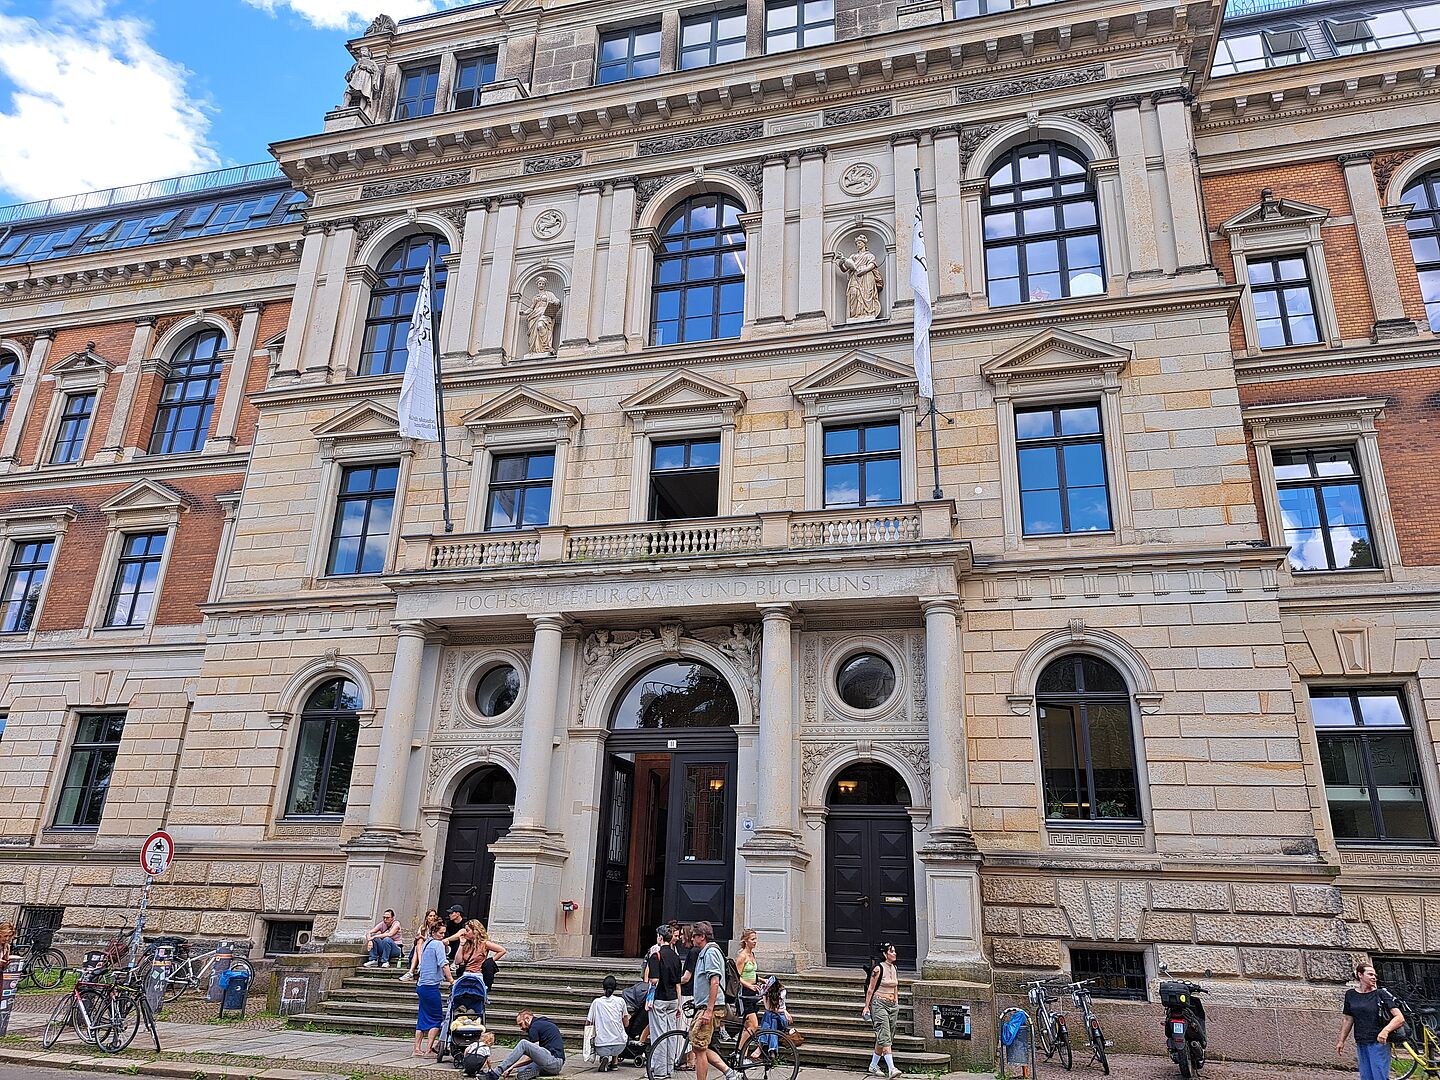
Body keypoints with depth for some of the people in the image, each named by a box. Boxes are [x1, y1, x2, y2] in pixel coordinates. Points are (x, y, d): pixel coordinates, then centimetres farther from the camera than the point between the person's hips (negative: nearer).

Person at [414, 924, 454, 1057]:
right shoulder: (438, 944, -10)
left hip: (421, 985, 9)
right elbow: (443, 964, -19)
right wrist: (451, 980, -20)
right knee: (437, 1019, -2)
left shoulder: (426, 944, 17)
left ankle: (417, 1049, 12)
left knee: (422, 1018, 12)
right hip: (431, 986, -9)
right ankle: (428, 1049, -6)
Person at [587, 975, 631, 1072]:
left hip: (602, 1047, -2)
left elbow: (588, 1024, 2)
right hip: (619, 1046, 2)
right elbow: (626, 1024, 12)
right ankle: (614, 1062, 24)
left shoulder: (596, 1002, -2)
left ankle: (604, 1057, 4)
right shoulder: (620, 1001, 1)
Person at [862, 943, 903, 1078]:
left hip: (892, 1005, 7)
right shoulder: (878, 969, -10)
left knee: (882, 1038, 9)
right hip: (879, 1004, -7)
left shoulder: (894, 969, 10)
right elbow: (870, 989, -6)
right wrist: (867, 1006, -5)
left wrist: (897, 1004, 18)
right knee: (885, 1037, -12)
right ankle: (891, 1069, -18)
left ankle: (873, 1066, 20)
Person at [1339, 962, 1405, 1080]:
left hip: (1379, 1043, -4)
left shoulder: (1382, 994, -3)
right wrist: (1341, 1041, 13)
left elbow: (1400, 1018, -12)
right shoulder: (1350, 995, 8)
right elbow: (1348, 1020, 15)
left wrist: (1385, 1031, -27)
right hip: (1361, 1044, 5)